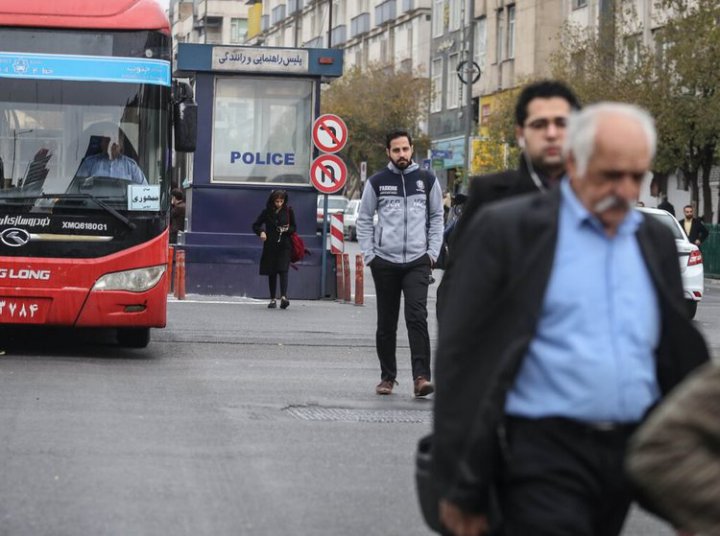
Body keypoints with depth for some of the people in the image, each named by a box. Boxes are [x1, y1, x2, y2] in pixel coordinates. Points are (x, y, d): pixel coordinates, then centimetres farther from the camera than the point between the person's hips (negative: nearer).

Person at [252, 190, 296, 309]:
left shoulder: (288, 211, 1)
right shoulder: (267, 212, 1)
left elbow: (294, 228, 9)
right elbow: (255, 225, 8)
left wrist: (287, 230, -13)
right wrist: (261, 232, -12)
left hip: (284, 246, -2)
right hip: (270, 246, 2)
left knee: (283, 270, -15)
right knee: (271, 273, 6)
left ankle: (284, 297, -26)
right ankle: (272, 299, 12)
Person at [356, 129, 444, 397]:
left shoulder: (427, 180, 7)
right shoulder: (377, 182, 5)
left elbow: (437, 218, 13)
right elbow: (363, 220, 10)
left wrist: (432, 252, 2)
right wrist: (369, 255, 0)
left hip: (418, 262, -1)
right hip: (384, 262, 1)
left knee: (417, 317, -15)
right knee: (386, 323, 7)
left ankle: (421, 376, -21)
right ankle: (387, 377, 18)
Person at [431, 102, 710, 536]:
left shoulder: (655, 240, 13)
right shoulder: (506, 229, -4)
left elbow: (680, 359, 19)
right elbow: (461, 359, -5)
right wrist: (460, 487, -8)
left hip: (628, 452, 6)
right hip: (544, 452, -6)